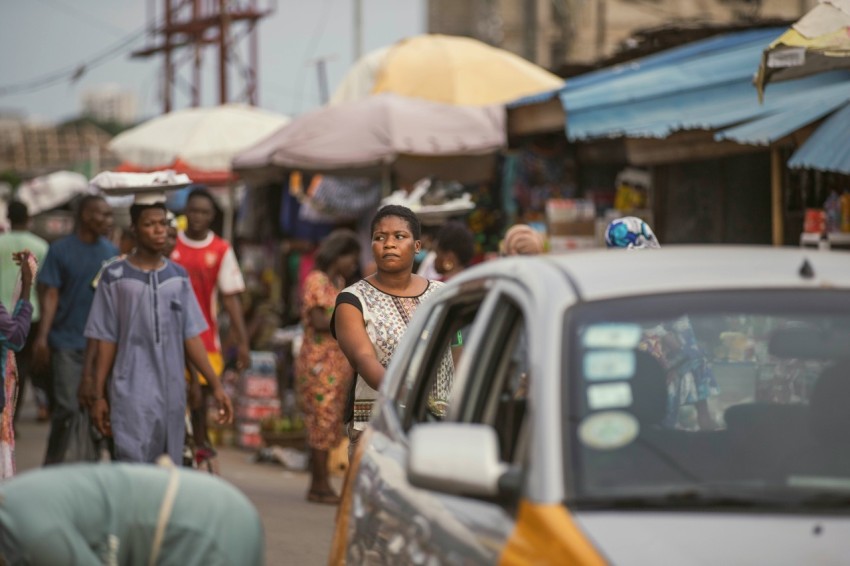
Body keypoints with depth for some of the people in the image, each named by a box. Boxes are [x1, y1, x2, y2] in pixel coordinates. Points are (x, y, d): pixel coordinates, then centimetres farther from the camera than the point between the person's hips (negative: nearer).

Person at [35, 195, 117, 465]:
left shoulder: (112, 252, 8)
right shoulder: (61, 250, -2)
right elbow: (50, 295, -5)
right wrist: (42, 337, -13)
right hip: (68, 344, -3)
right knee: (67, 407, -5)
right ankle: (52, 468, 8)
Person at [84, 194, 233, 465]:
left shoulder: (178, 277, 8)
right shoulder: (115, 277, -2)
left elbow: (191, 336, 7)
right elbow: (106, 341, 0)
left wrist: (216, 386, 2)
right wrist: (99, 396, -2)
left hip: (173, 392, 4)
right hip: (132, 392, -4)